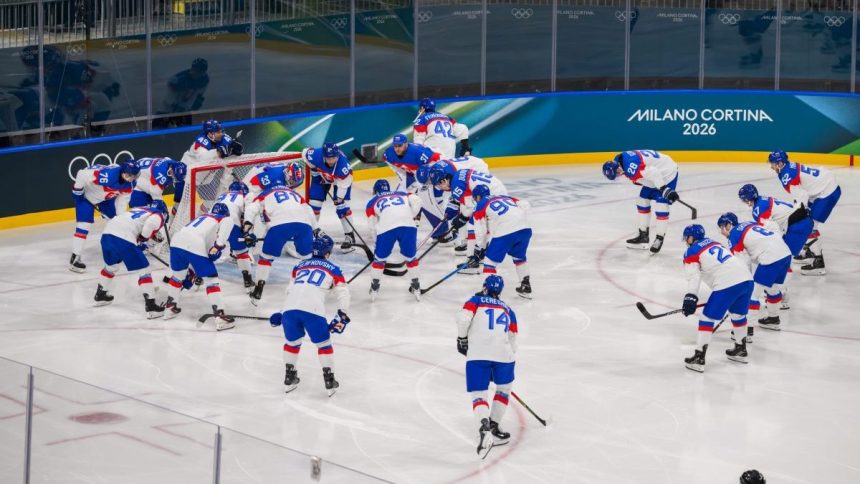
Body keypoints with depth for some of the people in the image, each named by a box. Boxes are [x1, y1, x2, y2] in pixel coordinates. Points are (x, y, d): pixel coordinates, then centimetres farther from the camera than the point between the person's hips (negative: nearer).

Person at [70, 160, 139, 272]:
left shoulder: (129, 185, -17)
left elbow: (122, 201, -7)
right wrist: (77, 191, -24)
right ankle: (75, 259, -12)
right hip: (86, 194, -7)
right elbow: (82, 174, -38)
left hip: (105, 197, 7)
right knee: (84, 224, -15)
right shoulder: (107, 174, -41)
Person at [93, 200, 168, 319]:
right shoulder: (158, 216, 11)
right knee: (144, 269, 3)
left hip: (107, 233, 7)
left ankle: (100, 295, 45)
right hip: (124, 239, -7)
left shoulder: (139, 210, 33)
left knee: (111, 266, 32)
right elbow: (150, 224, -10)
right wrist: (142, 240, 2)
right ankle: (150, 306, -2)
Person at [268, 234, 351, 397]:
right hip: (313, 311, -3)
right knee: (324, 344, 13)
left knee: (292, 342, 25)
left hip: (290, 309, 3)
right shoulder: (333, 270, 19)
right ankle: (329, 382, 11)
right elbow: (343, 295, 17)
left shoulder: (299, 266, 29)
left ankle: (289, 378, 30)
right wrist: (342, 317, 27)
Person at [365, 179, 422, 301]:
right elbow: (416, 200, 12)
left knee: (380, 257, 19)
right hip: (408, 225, 1)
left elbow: (372, 224, 19)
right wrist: (412, 216, 21)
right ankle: (416, 286, 23)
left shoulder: (373, 201, 28)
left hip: (386, 228, -1)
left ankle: (374, 287, 24)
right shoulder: (402, 194, 32)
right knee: (410, 257, 20)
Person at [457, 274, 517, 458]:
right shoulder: (508, 310, 27)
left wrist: (462, 339, 12)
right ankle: (493, 427, 21)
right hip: (503, 354, 2)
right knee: (504, 388, 27)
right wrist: (511, 359, 37)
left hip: (477, 355, -2)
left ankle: (484, 430, -28)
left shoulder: (476, 301, 17)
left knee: (478, 395, -1)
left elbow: (463, 319, -3)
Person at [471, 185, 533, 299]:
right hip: (525, 228, 6)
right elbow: (525, 205, 16)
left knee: (490, 260, 6)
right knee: (519, 257, 28)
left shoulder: (480, 205, 14)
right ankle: (526, 287, 34)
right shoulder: (504, 197, 29)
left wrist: (480, 249, 22)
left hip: (505, 233, -6)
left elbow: (481, 230, 11)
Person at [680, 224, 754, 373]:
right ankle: (741, 350, 42)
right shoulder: (713, 243, 30)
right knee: (738, 314, 28)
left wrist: (690, 297, -16)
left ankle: (699, 358, 2)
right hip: (747, 278, 7)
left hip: (727, 285, -7)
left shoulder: (691, 253, 8)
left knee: (707, 317, 3)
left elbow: (694, 276, -8)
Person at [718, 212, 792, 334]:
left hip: (771, 259, -9)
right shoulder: (750, 224, 23)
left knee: (753, 293, -4)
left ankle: (747, 331, -9)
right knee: (773, 289, 29)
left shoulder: (734, 234, 1)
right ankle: (773, 319, 47)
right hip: (786, 253, 9)